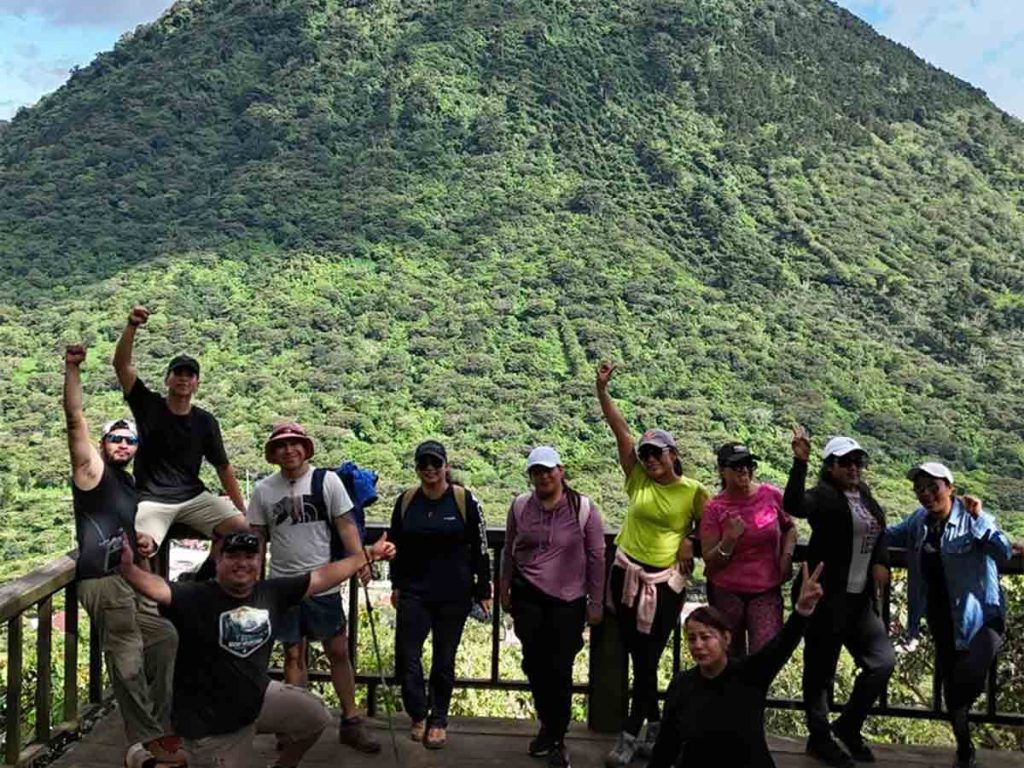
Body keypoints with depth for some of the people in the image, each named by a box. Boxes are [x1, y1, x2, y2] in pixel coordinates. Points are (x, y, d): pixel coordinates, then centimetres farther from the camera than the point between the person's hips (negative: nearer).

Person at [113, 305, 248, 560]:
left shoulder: (205, 421, 5)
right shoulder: (148, 405, 1)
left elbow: (223, 467, 8)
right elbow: (121, 364, -12)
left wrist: (243, 509, 5)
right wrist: (132, 327, -27)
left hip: (193, 498, 3)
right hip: (152, 500, -2)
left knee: (244, 528, -18)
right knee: (141, 548, -32)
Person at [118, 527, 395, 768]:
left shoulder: (272, 593, -7)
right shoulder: (195, 597, -22)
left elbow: (322, 577, -1)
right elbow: (157, 589, -41)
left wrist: (368, 554, 1)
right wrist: (128, 569, -62)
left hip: (259, 697, 6)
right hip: (210, 721, -5)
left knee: (315, 715, 10)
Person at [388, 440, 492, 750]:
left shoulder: (465, 500, -7)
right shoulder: (405, 501, 2)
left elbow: (479, 549, -3)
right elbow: (396, 547, 12)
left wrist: (483, 591, -2)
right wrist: (396, 585, 13)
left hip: (454, 595, -2)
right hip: (414, 593, 2)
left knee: (444, 659, 7)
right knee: (406, 655, -5)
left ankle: (438, 721, 25)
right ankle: (418, 715, 17)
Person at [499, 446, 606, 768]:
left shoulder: (583, 508, -8)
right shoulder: (520, 506, -1)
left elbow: (596, 558, -4)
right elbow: (509, 551, 10)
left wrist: (595, 603, -3)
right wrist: (505, 590, 12)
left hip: (568, 600, -2)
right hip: (528, 597, 3)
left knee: (560, 670, 0)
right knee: (535, 665, 8)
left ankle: (558, 741, 17)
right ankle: (548, 726, 31)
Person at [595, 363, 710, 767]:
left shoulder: (693, 491, -6)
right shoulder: (637, 478, -2)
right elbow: (619, 427, -7)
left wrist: (691, 543, -9)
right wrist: (601, 388, -13)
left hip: (665, 582, -3)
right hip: (626, 574, 3)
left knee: (648, 660, 1)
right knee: (636, 656, 13)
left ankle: (630, 736, 11)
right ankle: (654, 724, 31)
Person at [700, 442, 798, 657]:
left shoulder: (772, 495, -4)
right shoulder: (714, 508, -7)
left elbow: (789, 528, 16)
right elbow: (710, 562, -7)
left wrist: (787, 555, -1)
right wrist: (729, 540, -23)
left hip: (767, 590, 1)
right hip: (726, 593, 0)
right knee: (731, 659, 10)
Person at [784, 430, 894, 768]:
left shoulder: (865, 496, 12)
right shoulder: (823, 495, -10)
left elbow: (879, 536, 26)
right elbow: (793, 506, -31)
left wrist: (881, 562, 6)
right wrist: (800, 462, -38)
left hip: (861, 599, 7)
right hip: (827, 598, -7)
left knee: (883, 662, 6)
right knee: (821, 668, 2)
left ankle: (848, 726, 23)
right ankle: (819, 737, 17)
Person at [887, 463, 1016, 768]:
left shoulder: (972, 519, -15)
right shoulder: (918, 521, 0)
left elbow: (1005, 553, -27)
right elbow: (888, 535, 16)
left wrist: (979, 519, -35)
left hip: (981, 617, -5)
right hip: (942, 621, 5)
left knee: (968, 677, -27)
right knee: (951, 687, 14)